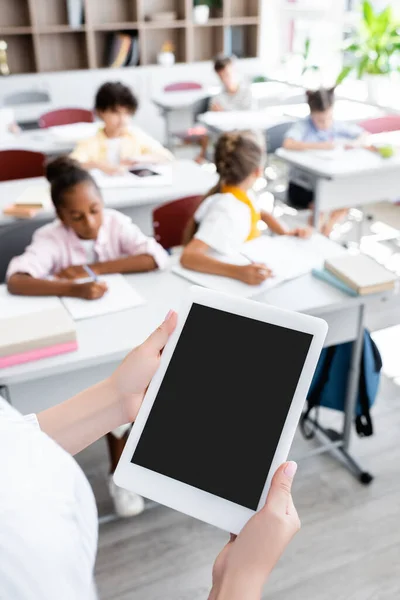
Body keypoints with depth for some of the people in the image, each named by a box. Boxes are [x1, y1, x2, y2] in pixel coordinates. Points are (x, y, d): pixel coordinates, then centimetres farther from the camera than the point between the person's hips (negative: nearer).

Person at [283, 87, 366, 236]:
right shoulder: (303, 126, -18)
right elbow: (288, 144, -38)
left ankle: (325, 233, 15)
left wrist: (355, 143, -14)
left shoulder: (337, 126, -2)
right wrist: (321, 146, -36)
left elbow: (365, 134, 10)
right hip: (302, 186, -6)